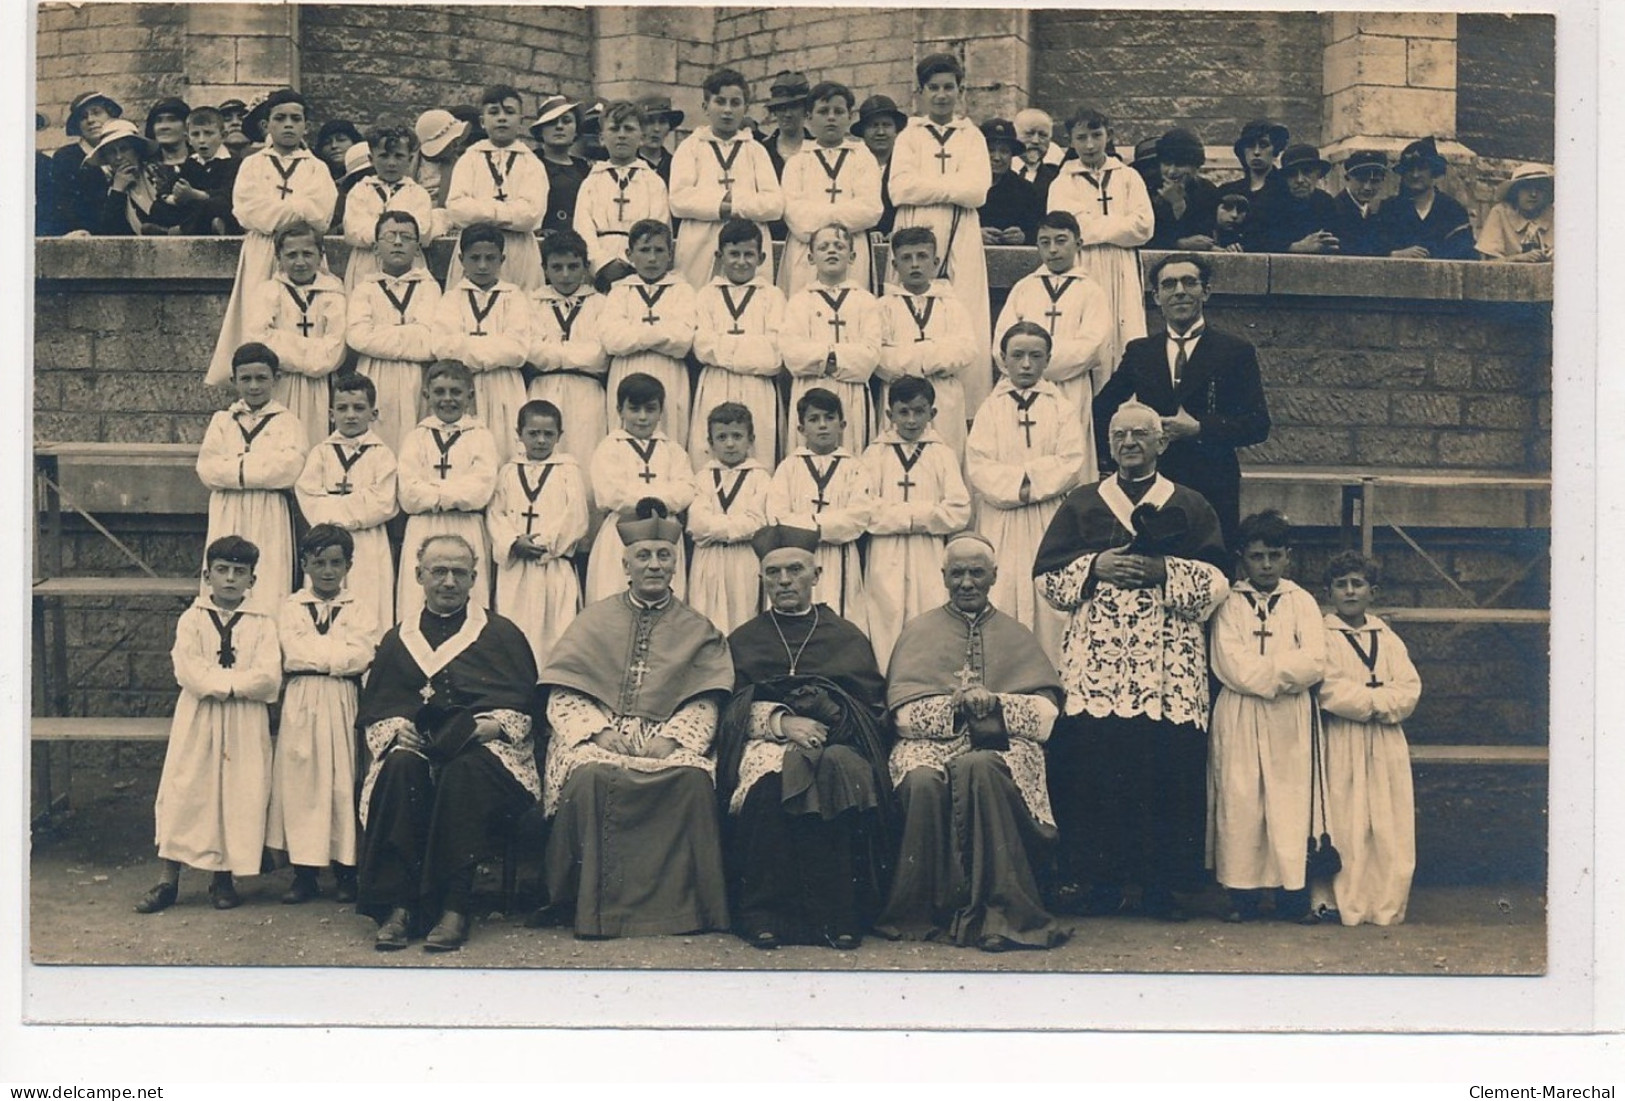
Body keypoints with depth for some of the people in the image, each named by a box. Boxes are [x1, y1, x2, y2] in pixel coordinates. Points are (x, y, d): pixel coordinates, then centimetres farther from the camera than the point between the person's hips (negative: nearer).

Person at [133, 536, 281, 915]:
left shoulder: (262, 624, 5)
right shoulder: (192, 619, 5)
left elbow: (268, 677, -9)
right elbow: (189, 671, -10)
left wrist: (220, 681, -16)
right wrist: (240, 680, -16)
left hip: (245, 725, 0)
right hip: (197, 719, 0)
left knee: (239, 794, 1)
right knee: (184, 791, -2)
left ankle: (224, 876, 12)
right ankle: (169, 879, 2)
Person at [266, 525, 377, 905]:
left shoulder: (357, 609, 8)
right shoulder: (292, 608, 9)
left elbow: (361, 656, -6)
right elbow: (295, 654, -6)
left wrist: (318, 653, -10)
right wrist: (340, 654, -8)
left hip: (344, 703, 0)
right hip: (302, 702, 0)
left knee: (344, 781, 1)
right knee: (301, 781, -1)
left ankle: (346, 867, 8)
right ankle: (304, 872, 5)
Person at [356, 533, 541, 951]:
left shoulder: (502, 634, 18)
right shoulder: (396, 640, 23)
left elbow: (524, 706, 11)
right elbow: (373, 712, 17)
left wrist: (495, 724, -9)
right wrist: (394, 729, -5)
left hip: (483, 748, -2)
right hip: (416, 745, 2)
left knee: (465, 772, -37)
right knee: (400, 767, -34)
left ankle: (453, 909, -39)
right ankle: (398, 907, -36)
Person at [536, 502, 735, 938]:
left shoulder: (697, 629, 16)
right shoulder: (595, 620, 15)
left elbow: (703, 704, 6)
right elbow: (563, 697, 7)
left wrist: (671, 738, -12)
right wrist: (600, 731, -10)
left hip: (668, 741, 0)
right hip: (598, 735, 0)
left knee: (693, 777, -33)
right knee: (590, 775, -35)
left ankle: (676, 900, -23)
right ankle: (598, 902, -27)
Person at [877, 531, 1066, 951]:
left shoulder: (1015, 635, 20)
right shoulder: (920, 630, 18)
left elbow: (1047, 712, 7)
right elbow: (905, 712, 5)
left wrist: (995, 703, -10)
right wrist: (957, 704, -10)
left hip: (1001, 746, 0)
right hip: (931, 744, 0)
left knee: (977, 769, -36)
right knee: (923, 781, -36)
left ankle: (994, 912, -34)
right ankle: (925, 911, -27)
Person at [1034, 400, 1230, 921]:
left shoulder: (1190, 507, 12)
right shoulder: (1081, 503, 16)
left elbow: (1217, 584, 3)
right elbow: (1047, 576, 9)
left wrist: (1165, 572, -11)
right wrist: (1094, 567, -7)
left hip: (1169, 667, -1)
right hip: (1096, 663, 1)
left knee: (1167, 770, -5)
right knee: (1096, 769, -6)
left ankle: (1161, 883, 2)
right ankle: (1103, 879, 3)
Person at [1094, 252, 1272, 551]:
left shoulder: (1235, 352, 4)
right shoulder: (1139, 352, 12)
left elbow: (1258, 424, -2)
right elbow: (1101, 409, 24)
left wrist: (1200, 429, -12)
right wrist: (1112, 456, 10)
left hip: (1213, 493, -2)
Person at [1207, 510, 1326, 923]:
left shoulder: (1302, 602, 10)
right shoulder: (1229, 604, 6)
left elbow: (1314, 662, -4)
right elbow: (1230, 665, -7)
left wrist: (1261, 669, -11)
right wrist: (1283, 672, -9)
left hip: (1289, 719, 1)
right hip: (1238, 718, -1)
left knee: (1289, 800, -1)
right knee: (1239, 801, -2)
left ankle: (1291, 891, 3)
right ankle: (1243, 893, 3)